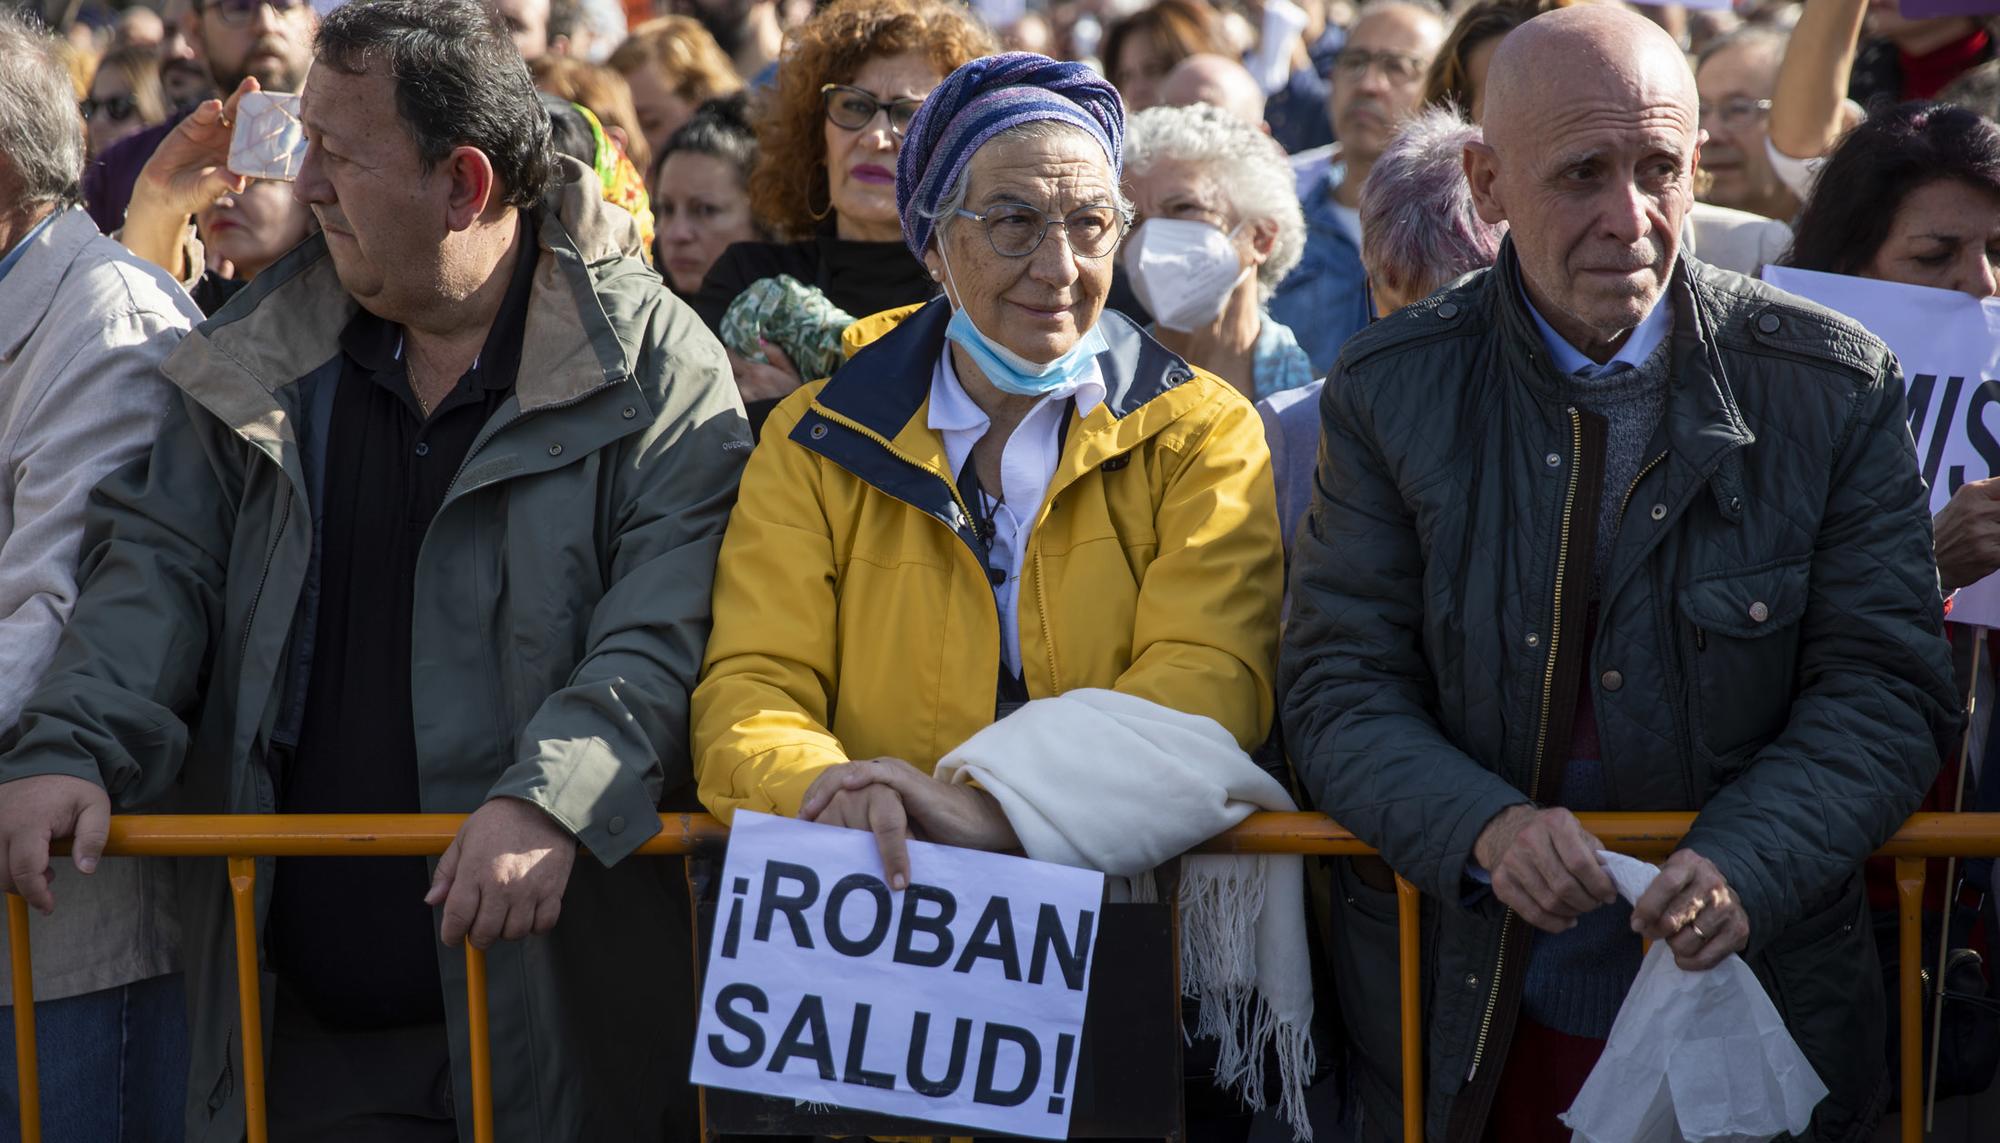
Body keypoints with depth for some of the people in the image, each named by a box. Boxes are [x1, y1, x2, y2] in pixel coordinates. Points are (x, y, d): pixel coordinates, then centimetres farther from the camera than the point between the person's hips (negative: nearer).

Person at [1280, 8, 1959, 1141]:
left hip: (1757, 998, 0)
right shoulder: (1391, 390, -4)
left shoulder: (1837, 388, -6)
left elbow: (1888, 687, -7)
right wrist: (1485, 827, -26)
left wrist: (1744, 866, -24)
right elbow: (1341, 685, -6)